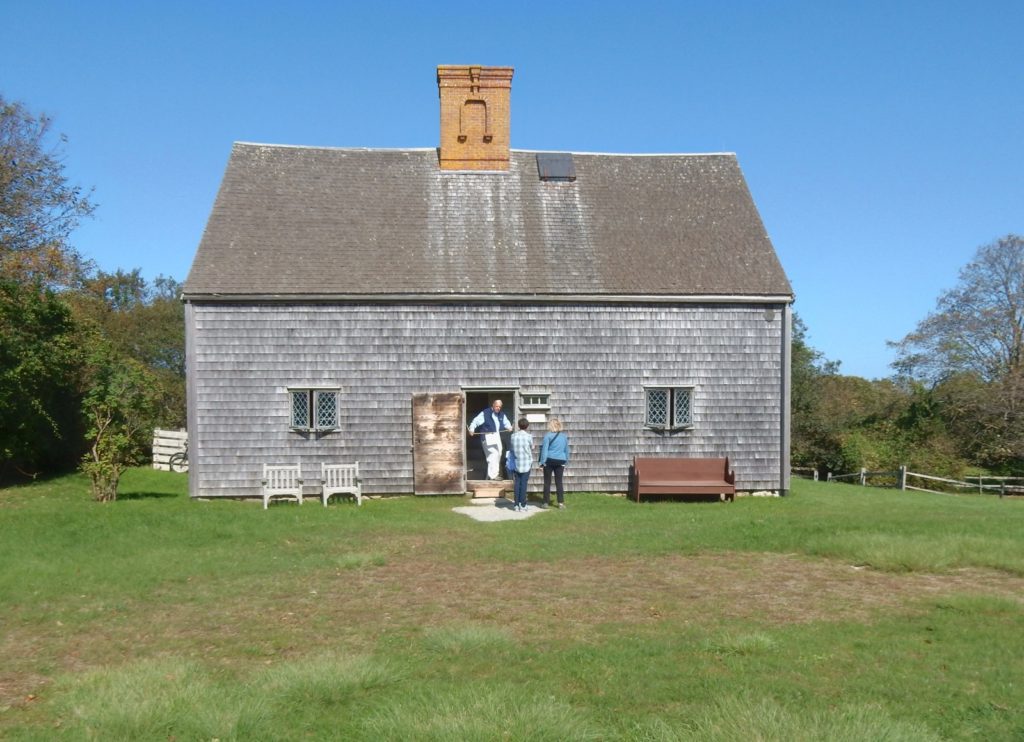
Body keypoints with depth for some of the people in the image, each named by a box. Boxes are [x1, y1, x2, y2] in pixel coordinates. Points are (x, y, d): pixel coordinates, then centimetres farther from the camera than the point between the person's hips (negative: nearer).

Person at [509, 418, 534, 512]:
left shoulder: (513, 436, -1)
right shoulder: (528, 436, -10)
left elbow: (510, 447, 7)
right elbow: (532, 448, 3)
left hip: (516, 463, 3)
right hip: (526, 463, -3)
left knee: (517, 484, 8)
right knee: (524, 484, 1)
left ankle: (517, 505, 9)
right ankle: (522, 506, 2)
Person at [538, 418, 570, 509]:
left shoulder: (548, 435, -6)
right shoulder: (564, 436, 8)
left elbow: (544, 449, -8)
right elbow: (567, 450, 13)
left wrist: (542, 462, -6)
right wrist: (566, 462, 20)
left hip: (550, 460, -3)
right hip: (560, 461, 3)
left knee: (547, 482, 5)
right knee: (559, 482, 7)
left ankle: (546, 502, 8)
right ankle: (561, 503, 3)